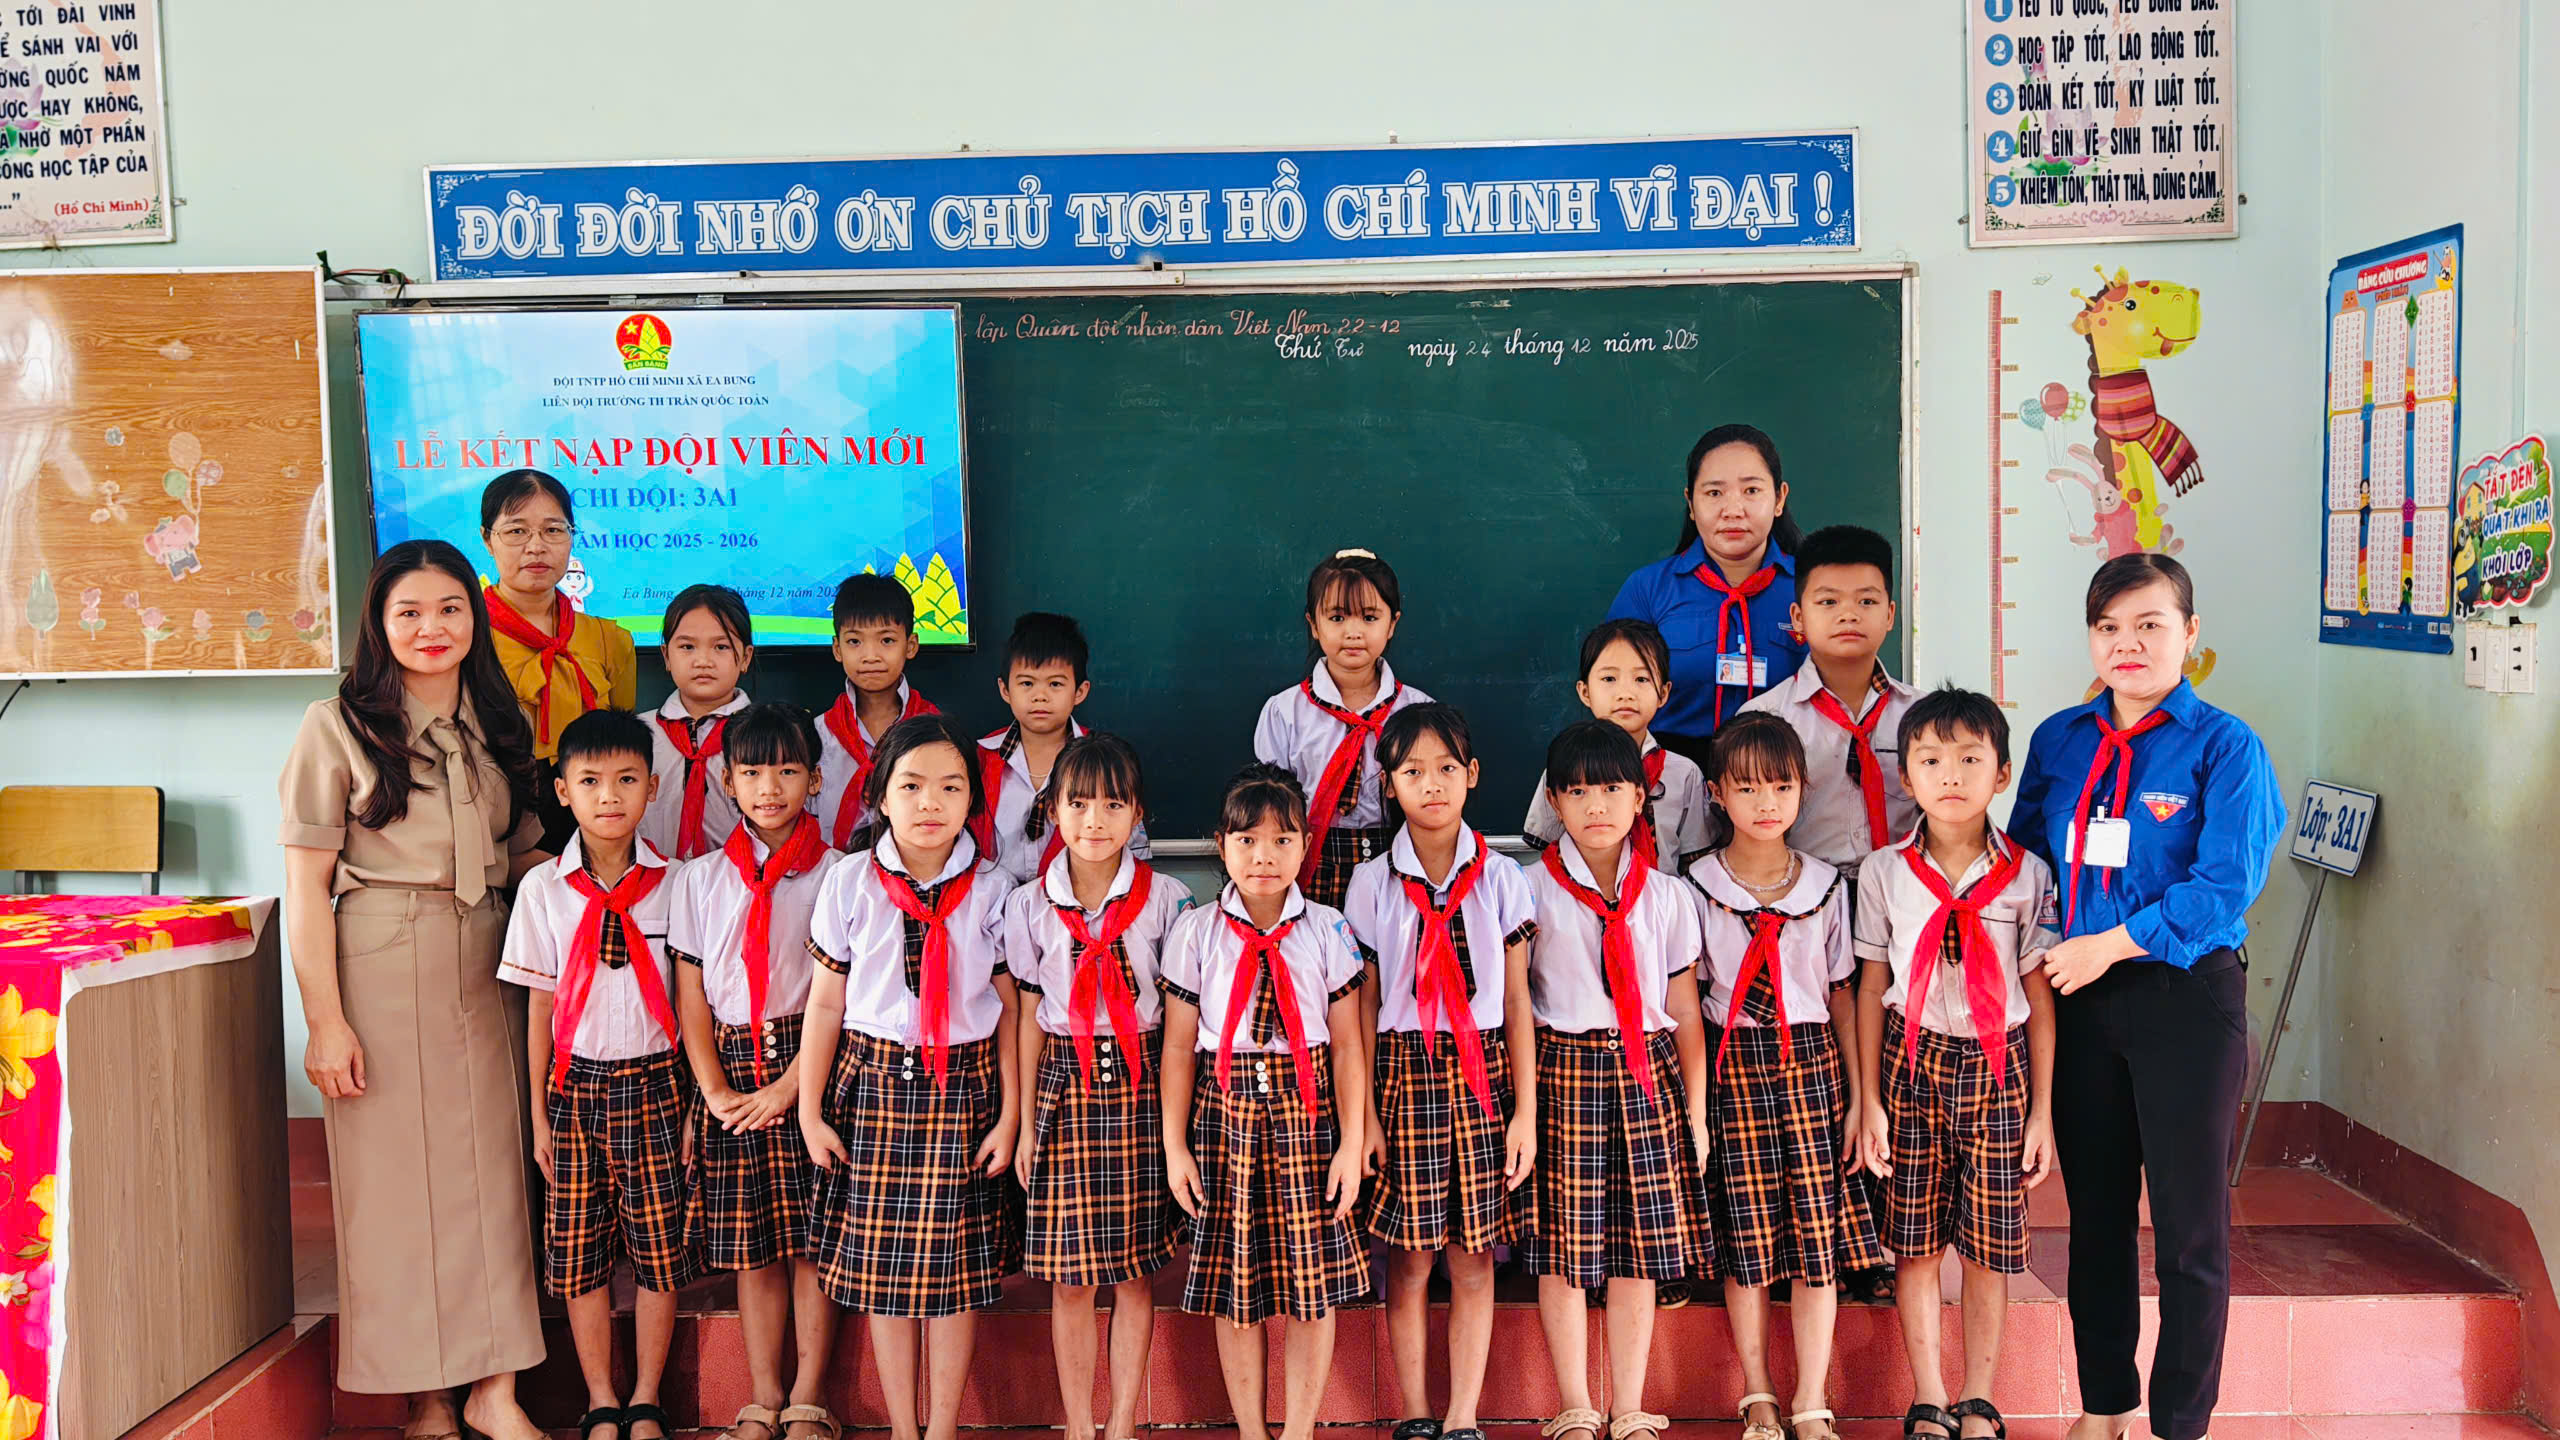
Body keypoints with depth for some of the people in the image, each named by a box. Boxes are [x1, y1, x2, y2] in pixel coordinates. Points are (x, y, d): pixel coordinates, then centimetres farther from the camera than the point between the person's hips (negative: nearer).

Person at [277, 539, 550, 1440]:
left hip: (483, 969, 4)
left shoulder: (499, 725, 12)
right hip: (379, 969, -4)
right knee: (396, 1173, 2)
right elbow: (307, 885, -5)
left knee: (493, 1169, 4)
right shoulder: (340, 725, -2)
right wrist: (324, 1019, -10)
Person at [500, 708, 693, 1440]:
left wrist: (696, 1103, 0)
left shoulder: (673, 883, -3)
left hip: (656, 1080, -1)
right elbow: (540, 1006, 3)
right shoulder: (543, 888, -1)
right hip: (575, 1084, 1)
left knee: (659, 1250, 3)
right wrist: (540, 1114, 4)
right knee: (580, 1254, 7)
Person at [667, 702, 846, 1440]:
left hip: (810, 1071, -2)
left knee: (814, 1240, 1)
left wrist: (788, 1087, -11)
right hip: (732, 1071, 2)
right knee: (751, 1249, 8)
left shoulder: (835, 875, -1)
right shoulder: (699, 879, 8)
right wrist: (717, 1092, -3)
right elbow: (691, 997, 6)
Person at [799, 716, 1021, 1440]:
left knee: (955, 1268, 6)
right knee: (880, 1266, 8)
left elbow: (1009, 1006, 0)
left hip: (964, 1088, -1)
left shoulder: (991, 890, -3)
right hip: (873, 1083, 1)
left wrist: (1010, 1113, -1)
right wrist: (810, 1109, 2)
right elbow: (825, 1002, 2)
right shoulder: (848, 884, -2)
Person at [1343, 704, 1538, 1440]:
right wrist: (1365, 1114, -3)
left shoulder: (1501, 878, 2)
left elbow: (1517, 1004, 3)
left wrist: (1526, 1111, 0)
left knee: (1474, 1260, 5)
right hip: (1406, 1075, 0)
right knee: (1408, 1261, 5)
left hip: (1483, 1077, 1)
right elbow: (1364, 1008, 2)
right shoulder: (1373, 884, 1)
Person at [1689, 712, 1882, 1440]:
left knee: (1819, 1241, 1)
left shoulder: (1824, 886, 4)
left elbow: (1842, 994, 8)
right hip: (1732, 1068, -1)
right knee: (1744, 1244, 4)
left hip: (1812, 1064, 1)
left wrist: (1859, 1093, 5)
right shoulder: (1695, 887, -1)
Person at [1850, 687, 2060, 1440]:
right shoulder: (1884, 872, -2)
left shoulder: (2027, 875, -2)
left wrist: (2043, 1110, 1)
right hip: (1912, 1063, 0)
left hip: (1998, 1067, 0)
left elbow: (2040, 999, 1)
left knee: (1989, 1247, 6)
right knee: (1915, 1243, 5)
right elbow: (1871, 989, 2)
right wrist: (1868, 1102, -1)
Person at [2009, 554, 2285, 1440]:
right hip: (2078, 1000, 4)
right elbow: (2026, 857, 12)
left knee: (2190, 1229, 4)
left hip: (2187, 1000, -4)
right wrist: (2043, 954, -1)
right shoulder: (2058, 742, 7)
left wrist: (2111, 943, -16)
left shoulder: (2224, 747, -7)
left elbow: (2226, 885, -15)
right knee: (2095, 1215, 14)